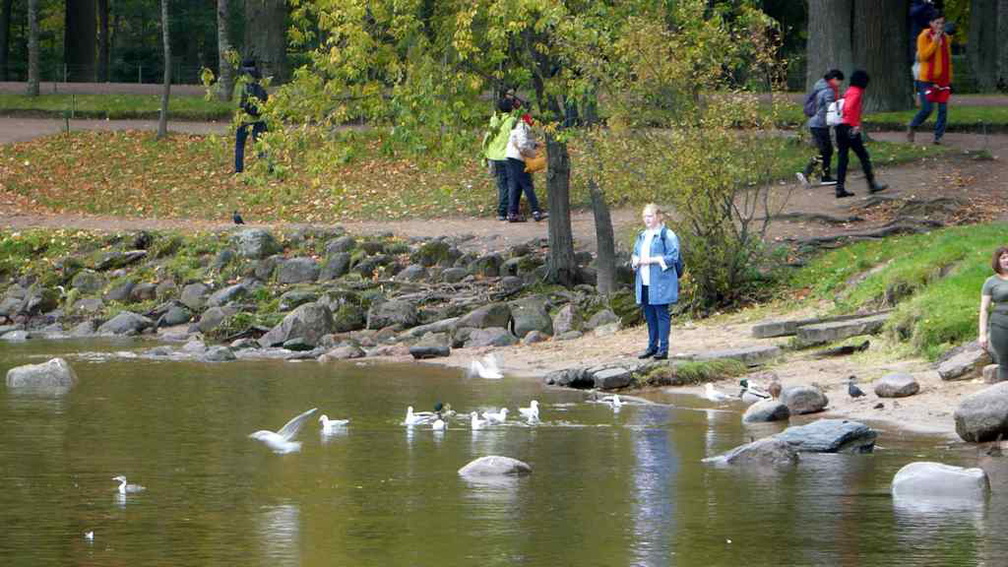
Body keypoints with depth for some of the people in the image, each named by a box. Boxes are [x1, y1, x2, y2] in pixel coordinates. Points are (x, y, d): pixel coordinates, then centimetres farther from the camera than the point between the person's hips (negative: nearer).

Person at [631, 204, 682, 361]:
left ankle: (663, 348, -3)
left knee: (662, 314, -5)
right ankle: (652, 346, 20)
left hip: (660, 283, -8)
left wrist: (652, 260, -18)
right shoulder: (642, 236, 19)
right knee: (649, 315, 12)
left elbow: (673, 258, -13)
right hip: (644, 283, 8)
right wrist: (635, 261, 1)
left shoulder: (667, 236, -6)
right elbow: (635, 255, 26)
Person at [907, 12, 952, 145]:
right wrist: (935, 41, -21)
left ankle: (938, 136, 5)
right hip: (926, 79, -5)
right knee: (927, 108, -8)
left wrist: (949, 78, 14)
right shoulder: (924, 37, -6)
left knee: (943, 109, -2)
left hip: (942, 80, 5)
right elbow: (923, 56, -17)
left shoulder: (945, 38, 10)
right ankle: (911, 127, 16)